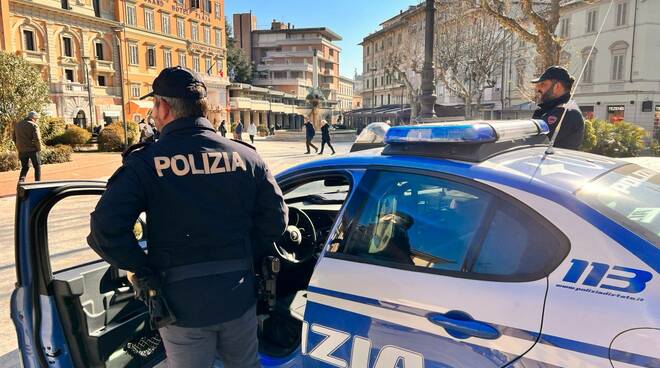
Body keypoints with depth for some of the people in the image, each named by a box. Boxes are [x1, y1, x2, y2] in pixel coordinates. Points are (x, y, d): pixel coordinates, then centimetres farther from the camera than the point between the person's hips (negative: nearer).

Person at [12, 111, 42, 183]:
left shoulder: (17, 124, 10)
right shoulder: (34, 125, -12)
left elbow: (13, 137, 14)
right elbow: (37, 139, -18)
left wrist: (18, 146, 19)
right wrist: (39, 149, -6)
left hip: (22, 150, 6)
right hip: (32, 149, -6)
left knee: (24, 167, 17)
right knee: (37, 167, 8)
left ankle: (21, 181, -1)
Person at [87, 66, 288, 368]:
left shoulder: (145, 162, -11)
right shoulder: (244, 155, -3)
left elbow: (105, 231, -19)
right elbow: (275, 219, -4)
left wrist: (142, 267, -3)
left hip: (182, 302, -2)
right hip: (238, 295, 3)